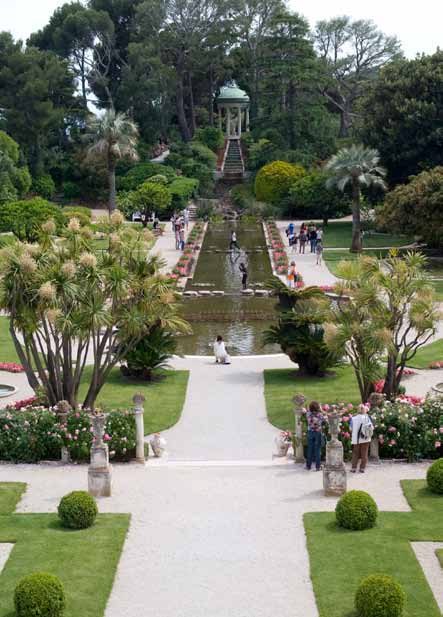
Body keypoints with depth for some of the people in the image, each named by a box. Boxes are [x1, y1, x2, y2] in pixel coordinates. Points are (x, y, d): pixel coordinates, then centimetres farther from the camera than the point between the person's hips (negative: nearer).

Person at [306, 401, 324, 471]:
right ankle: (318, 466, 6)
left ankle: (308, 465, 19)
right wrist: (321, 410, 7)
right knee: (317, 449, 5)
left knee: (310, 449, 12)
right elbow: (323, 420, 3)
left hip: (310, 432, 2)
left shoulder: (308, 414, -10)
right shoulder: (320, 414, -17)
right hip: (318, 433, -2)